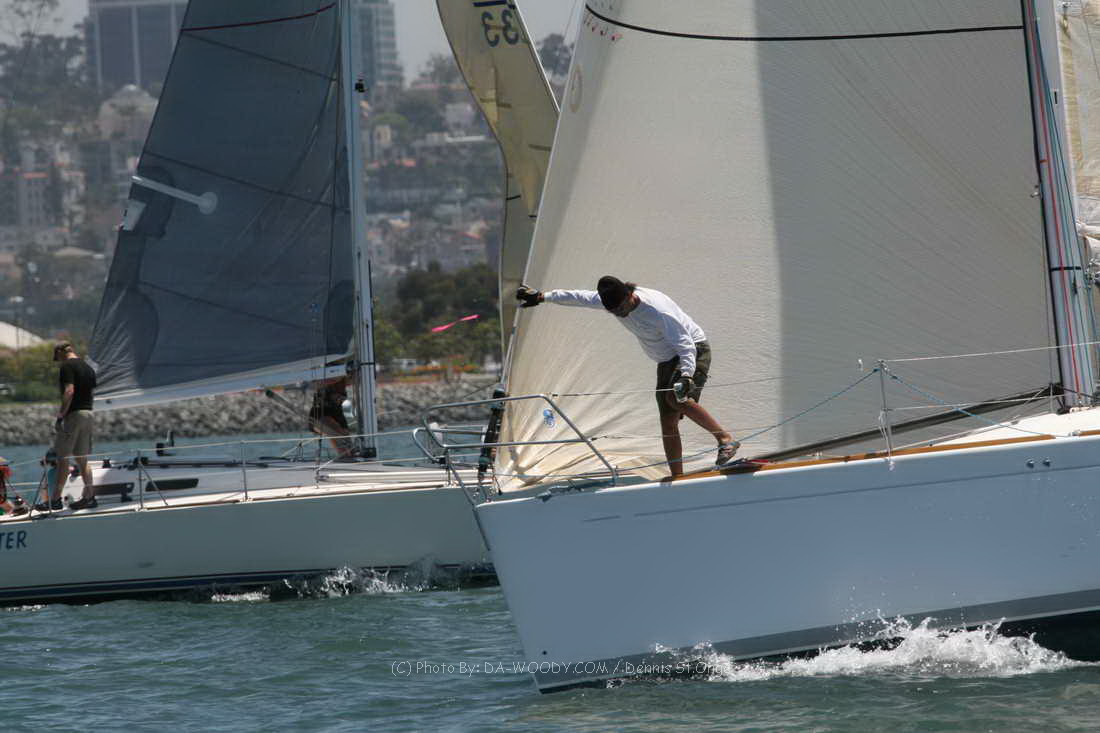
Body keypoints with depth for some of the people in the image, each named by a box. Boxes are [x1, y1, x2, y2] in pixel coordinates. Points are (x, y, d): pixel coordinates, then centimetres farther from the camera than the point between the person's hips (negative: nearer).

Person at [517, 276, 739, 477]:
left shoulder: (658, 311, -30)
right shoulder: (611, 300, -7)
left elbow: (685, 345, -31)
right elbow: (579, 297, 9)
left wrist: (686, 376, -46)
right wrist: (541, 297, 15)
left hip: (693, 351, -8)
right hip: (667, 361, 8)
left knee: (676, 398, -33)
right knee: (668, 423, 0)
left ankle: (726, 439, -26)